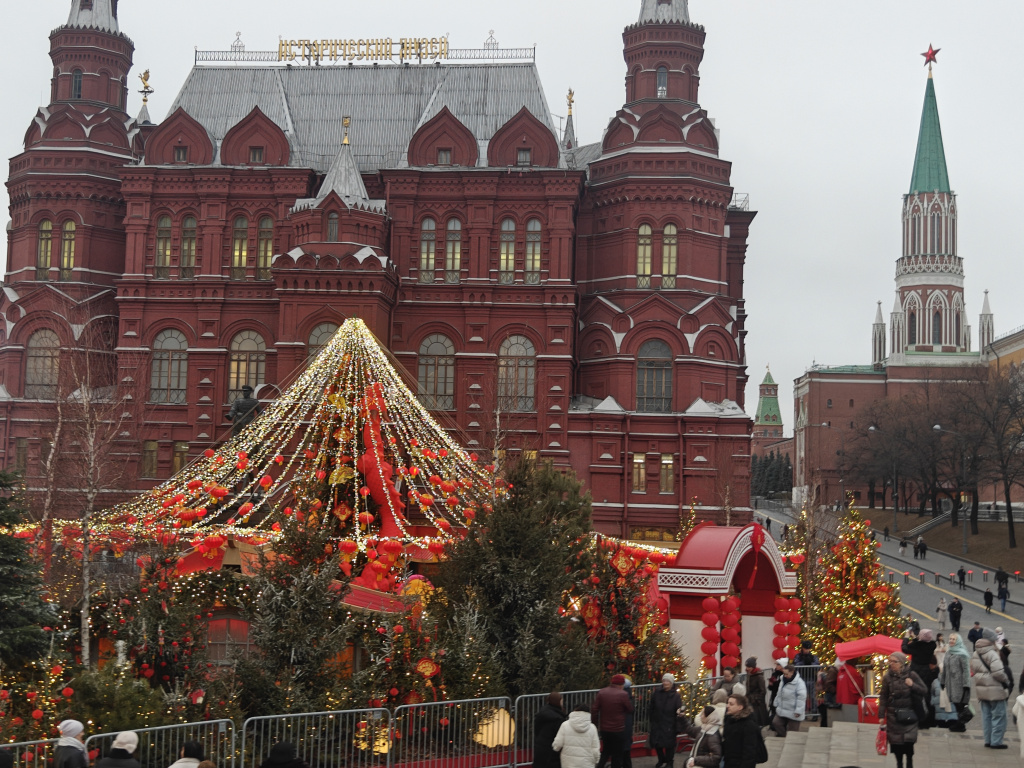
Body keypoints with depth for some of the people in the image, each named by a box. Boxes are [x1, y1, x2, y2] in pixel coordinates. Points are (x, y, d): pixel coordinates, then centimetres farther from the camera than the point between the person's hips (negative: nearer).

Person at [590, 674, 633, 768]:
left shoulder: (601, 693, -1)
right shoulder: (623, 694, -15)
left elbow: (594, 710, -1)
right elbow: (630, 710, -6)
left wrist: (594, 724, 8)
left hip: (604, 729, 5)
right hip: (618, 730, -4)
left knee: (605, 751, 20)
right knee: (617, 755, 8)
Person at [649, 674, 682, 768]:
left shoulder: (676, 695, -8)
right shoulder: (657, 693, 1)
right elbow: (651, 708, 5)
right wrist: (650, 719, 5)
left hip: (669, 725, -3)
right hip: (656, 723, 4)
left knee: (669, 743, 4)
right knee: (656, 743, 11)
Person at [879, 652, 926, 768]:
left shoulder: (911, 675, -3)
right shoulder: (887, 677, -2)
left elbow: (924, 691, 0)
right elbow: (883, 698, 1)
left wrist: (913, 685, -18)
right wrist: (881, 716, -2)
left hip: (909, 714, -1)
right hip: (894, 715, 1)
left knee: (909, 741, -7)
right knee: (896, 741, 3)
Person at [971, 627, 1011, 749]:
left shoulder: (975, 654, 9)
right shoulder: (992, 654, -19)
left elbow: (973, 671, 11)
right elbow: (998, 672, -24)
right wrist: (1007, 682, -9)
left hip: (982, 689, 8)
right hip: (995, 690, -8)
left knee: (986, 715, 15)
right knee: (999, 716, 1)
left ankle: (988, 740, 20)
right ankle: (996, 741, 1)